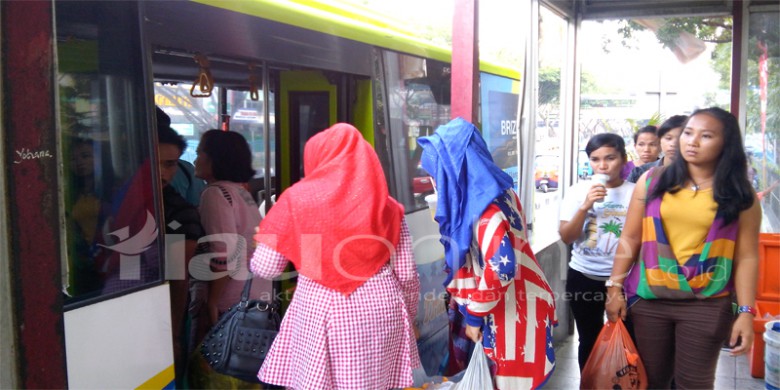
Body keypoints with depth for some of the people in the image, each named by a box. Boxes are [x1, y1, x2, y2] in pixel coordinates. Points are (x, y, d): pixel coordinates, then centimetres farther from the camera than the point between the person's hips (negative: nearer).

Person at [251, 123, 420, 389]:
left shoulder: (297, 199, -3)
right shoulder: (387, 205, 4)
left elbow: (265, 268, -1)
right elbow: (407, 274, 3)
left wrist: (264, 240, 20)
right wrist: (406, 316, 20)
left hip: (320, 314, -3)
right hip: (381, 311, 3)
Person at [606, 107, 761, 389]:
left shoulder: (741, 195, -1)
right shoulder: (652, 181, 2)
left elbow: (747, 257, -1)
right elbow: (630, 239, 4)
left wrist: (746, 311, -7)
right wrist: (616, 288, 0)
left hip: (706, 305, -1)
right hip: (648, 299, 2)